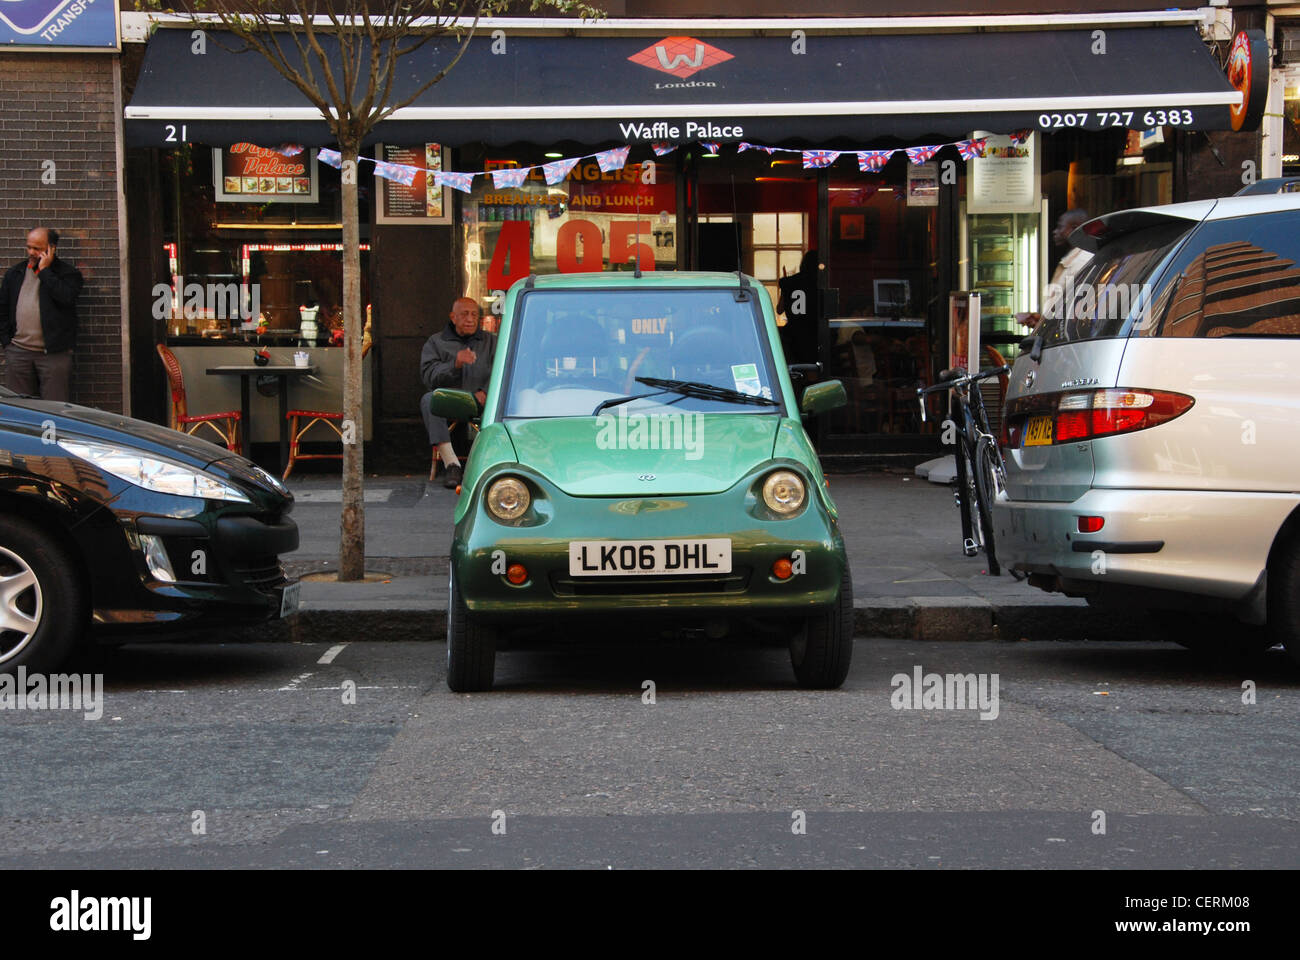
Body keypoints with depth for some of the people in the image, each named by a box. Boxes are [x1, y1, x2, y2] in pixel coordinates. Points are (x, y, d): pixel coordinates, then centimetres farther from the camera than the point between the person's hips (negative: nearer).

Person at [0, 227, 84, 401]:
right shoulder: (14, 273, 15)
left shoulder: (68, 273, 2)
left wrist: (44, 270, -10)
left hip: (54, 354, -4)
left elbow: (67, 297, -18)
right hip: (18, 353, 4)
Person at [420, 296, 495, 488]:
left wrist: (485, 392, -14)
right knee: (429, 399, -33)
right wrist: (455, 364, -19)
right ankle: (452, 464, -40)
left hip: (480, 402, 0)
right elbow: (429, 375, -1)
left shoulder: (490, 341, 20)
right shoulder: (435, 342, 15)